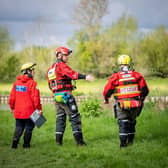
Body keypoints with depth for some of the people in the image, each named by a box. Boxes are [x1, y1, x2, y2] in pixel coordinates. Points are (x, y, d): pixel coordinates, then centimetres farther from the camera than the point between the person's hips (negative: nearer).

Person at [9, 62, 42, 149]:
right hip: (29, 111, -5)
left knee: (18, 128, 14)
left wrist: (12, 107, 21)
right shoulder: (32, 83, -13)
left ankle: (14, 143, 5)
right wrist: (39, 108, -8)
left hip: (18, 111, 5)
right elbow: (35, 97, -16)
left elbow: (12, 96, 9)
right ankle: (26, 144, 12)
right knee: (29, 127, 9)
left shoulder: (16, 82, 5)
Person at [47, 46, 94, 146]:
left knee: (60, 118, 14)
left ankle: (58, 140, 12)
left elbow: (50, 85, 23)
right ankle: (79, 140, -8)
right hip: (66, 95, -9)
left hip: (57, 96, 9)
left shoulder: (51, 68, 18)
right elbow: (71, 74, -28)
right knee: (75, 117, -5)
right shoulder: (61, 65, -11)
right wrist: (85, 77, -38)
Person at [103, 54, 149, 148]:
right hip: (135, 104, 3)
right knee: (132, 122, 20)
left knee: (123, 123, 4)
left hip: (121, 105, -3)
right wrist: (142, 99, 21)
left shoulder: (115, 77, -7)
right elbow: (145, 90, 3)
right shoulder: (137, 75, 0)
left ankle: (123, 143, -6)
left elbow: (107, 90, -2)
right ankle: (131, 141, 26)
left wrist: (106, 99, 18)